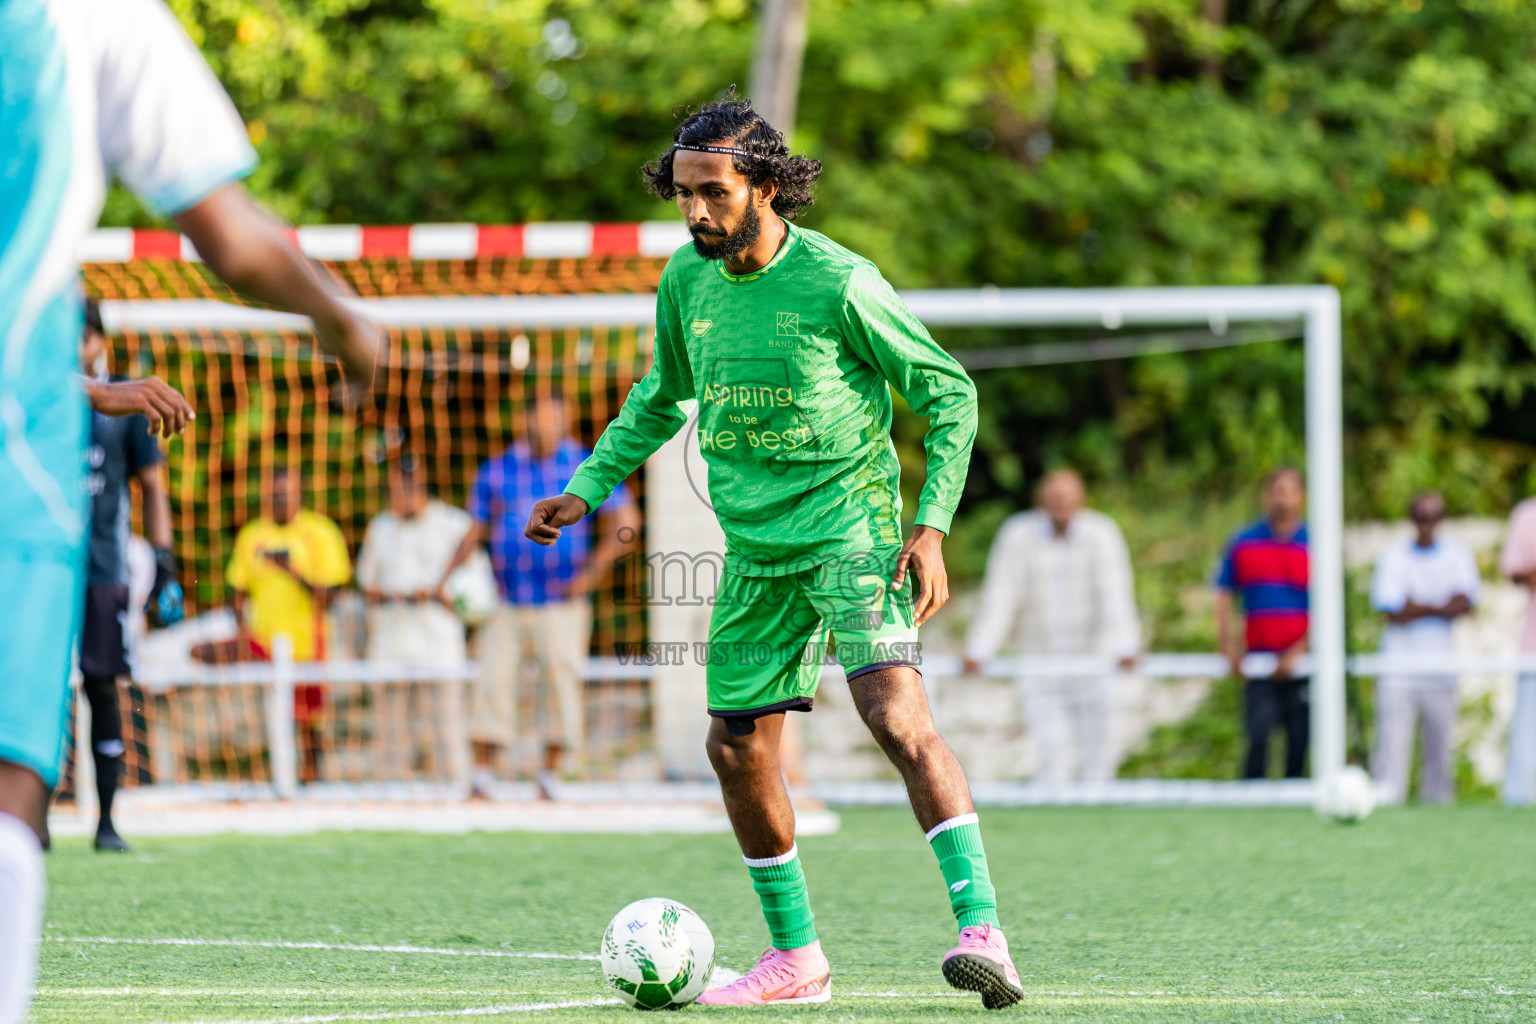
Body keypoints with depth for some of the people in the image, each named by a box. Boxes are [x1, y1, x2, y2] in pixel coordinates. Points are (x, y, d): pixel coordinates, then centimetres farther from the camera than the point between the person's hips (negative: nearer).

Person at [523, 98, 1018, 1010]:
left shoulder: (836, 283, -14)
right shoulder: (688, 280, 4)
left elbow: (949, 392, -6)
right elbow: (661, 400, 22)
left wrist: (932, 525, -14)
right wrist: (586, 488, 12)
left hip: (853, 530, -7)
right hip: (756, 548, 7)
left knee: (898, 717, -23)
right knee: (739, 748, 7)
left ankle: (983, 931, -28)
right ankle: (797, 959, 22)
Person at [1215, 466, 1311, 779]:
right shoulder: (1242, 544, 7)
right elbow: (1224, 598, 12)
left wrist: (1298, 652, -11)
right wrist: (1229, 648, 0)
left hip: (1302, 663, 0)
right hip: (1259, 663, 0)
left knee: (1300, 742, 1)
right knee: (1258, 739, -10)